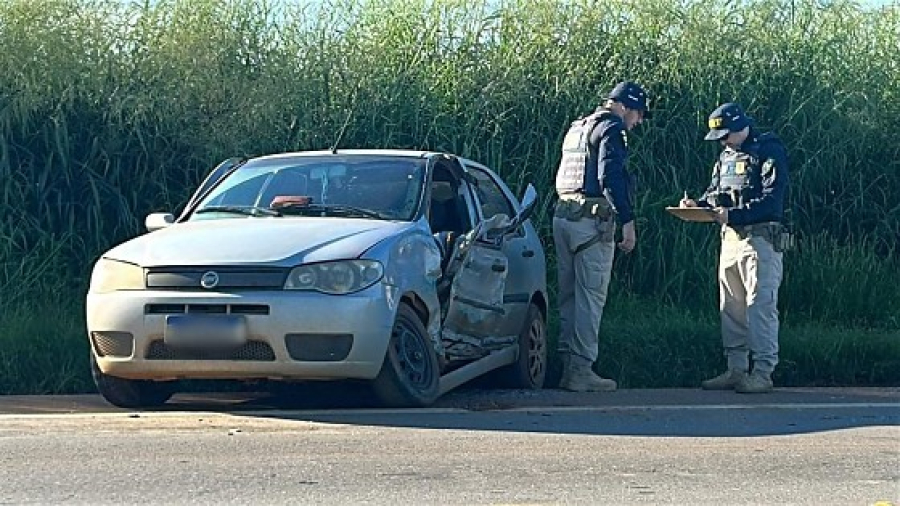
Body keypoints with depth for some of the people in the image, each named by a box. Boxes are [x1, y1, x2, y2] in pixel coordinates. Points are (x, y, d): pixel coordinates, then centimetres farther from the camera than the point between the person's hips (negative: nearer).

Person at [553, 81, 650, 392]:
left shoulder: (577, 128, 22)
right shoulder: (611, 129, -6)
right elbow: (610, 177, -18)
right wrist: (627, 221, -20)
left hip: (562, 217, 9)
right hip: (592, 221, -9)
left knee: (569, 295, 10)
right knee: (591, 296, -7)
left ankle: (568, 366, 12)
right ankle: (581, 370, -9)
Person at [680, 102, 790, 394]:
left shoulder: (769, 152, -8)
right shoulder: (726, 156, 18)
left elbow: (772, 200, -18)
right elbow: (715, 194, 22)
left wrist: (733, 215, -26)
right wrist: (698, 205, -1)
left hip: (761, 238, -8)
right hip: (731, 238, 8)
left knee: (760, 305, -10)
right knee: (731, 307, 9)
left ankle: (763, 372, -9)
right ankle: (736, 370, 15)